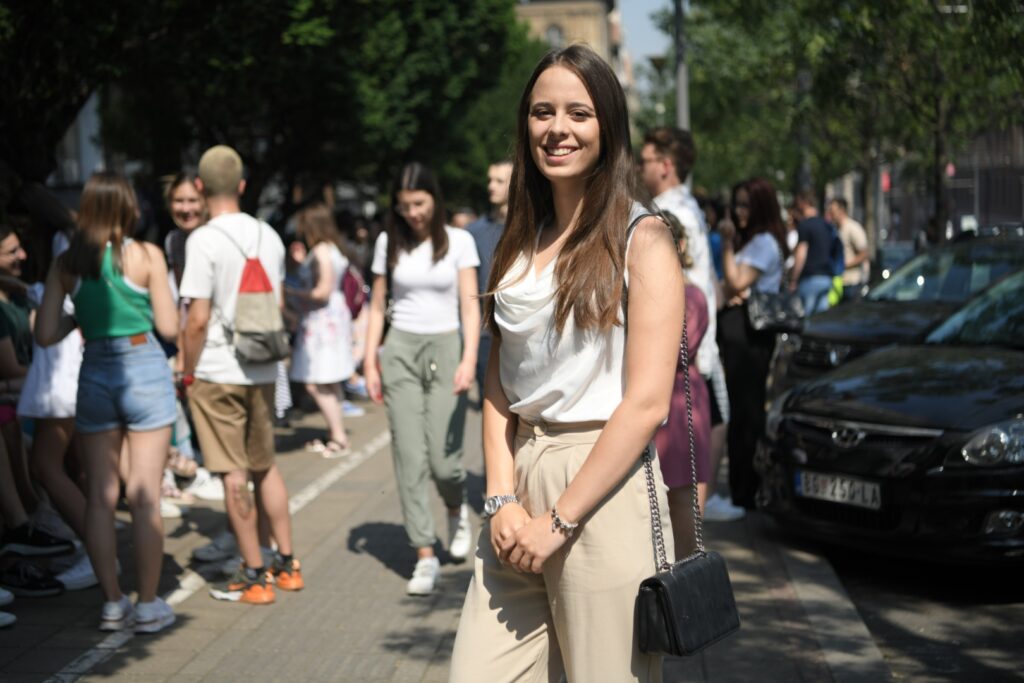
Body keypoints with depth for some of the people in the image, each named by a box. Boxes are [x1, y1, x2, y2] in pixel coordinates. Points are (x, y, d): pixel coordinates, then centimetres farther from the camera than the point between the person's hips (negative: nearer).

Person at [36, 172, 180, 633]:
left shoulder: (67, 263, 0)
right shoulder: (146, 255, -7)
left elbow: (46, 335, 0)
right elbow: (169, 326, -5)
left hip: (94, 374, 3)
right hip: (144, 368, -2)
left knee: (100, 496, 10)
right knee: (144, 496, 2)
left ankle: (112, 603, 15)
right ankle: (148, 605, 7)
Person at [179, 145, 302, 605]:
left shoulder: (205, 240, -14)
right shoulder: (268, 236, 6)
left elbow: (198, 319, -17)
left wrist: (188, 373, -5)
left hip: (217, 373, -6)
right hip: (263, 370, 6)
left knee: (234, 475, 1)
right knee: (265, 466, 18)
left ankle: (254, 575, 7)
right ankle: (286, 563, 23)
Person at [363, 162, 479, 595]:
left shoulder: (458, 242, 0)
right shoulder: (388, 243, 6)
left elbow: (470, 305, -4)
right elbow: (377, 306, 11)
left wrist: (469, 359, -15)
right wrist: (370, 361, 4)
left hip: (445, 349, -2)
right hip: (401, 351, 2)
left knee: (444, 458, -6)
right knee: (409, 458, -4)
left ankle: (457, 510, 29)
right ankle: (426, 556, 2)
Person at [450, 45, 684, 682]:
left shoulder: (642, 239, -6)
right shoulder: (523, 242, 13)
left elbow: (646, 403, -12)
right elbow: (499, 383, 11)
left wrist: (559, 520, -12)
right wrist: (503, 498, -3)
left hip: (603, 490, -5)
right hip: (520, 480, 6)